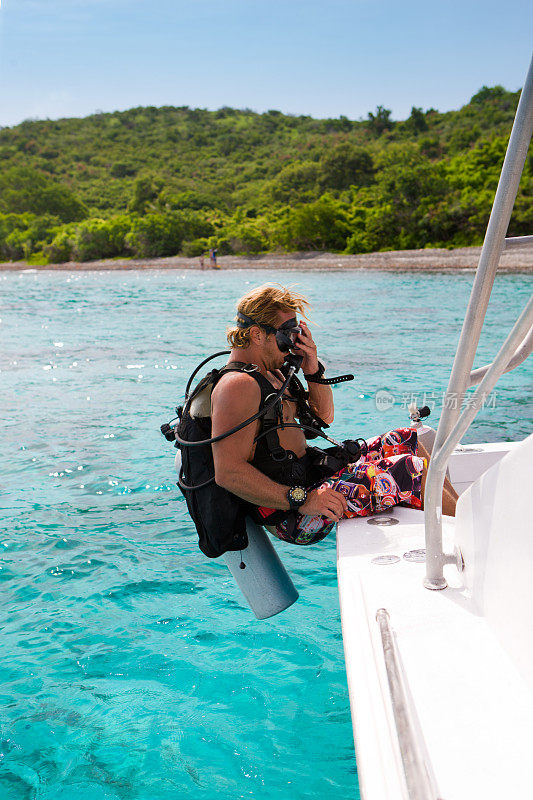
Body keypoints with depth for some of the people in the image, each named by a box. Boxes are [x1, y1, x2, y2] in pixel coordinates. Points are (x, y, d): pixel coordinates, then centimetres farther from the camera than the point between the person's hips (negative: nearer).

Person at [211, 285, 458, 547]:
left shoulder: (269, 373, 13)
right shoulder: (238, 385, -20)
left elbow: (323, 416, 21)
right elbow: (228, 473, -29)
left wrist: (313, 370, 2)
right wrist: (300, 500, -29)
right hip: (290, 519, -11)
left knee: (406, 440, 12)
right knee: (412, 472, -17)